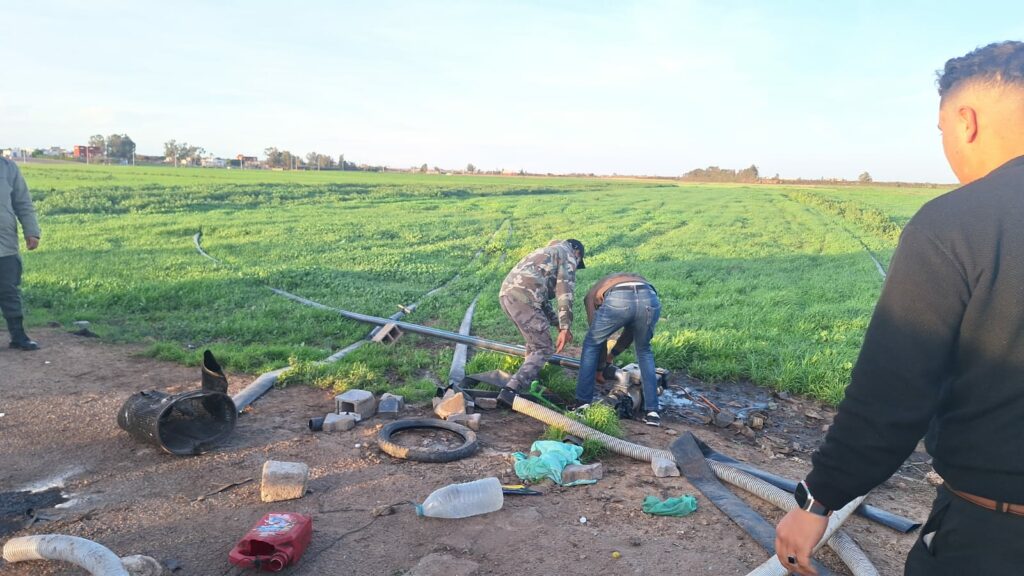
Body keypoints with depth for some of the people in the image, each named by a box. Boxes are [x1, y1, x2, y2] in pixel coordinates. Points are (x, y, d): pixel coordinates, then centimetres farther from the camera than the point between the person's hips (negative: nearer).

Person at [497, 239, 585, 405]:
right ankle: (510, 391, -15)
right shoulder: (568, 255, 11)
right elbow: (565, 292, -3)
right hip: (523, 297, -9)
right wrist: (566, 327, -6)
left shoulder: (547, 252, 37)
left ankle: (532, 386, 29)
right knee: (543, 349, -2)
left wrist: (557, 323, 31)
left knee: (535, 343, 26)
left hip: (506, 293, 9)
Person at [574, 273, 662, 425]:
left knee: (591, 344, 24)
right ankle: (653, 412, 24)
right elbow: (630, 333, 45)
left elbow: (597, 337, 33)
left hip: (617, 300, -3)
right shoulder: (636, 279, 46)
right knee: (644, 351, 29)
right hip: (650, 299, 3)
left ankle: (582, 405, 25)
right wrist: (612, 354, 58)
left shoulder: (592, 294, 37)